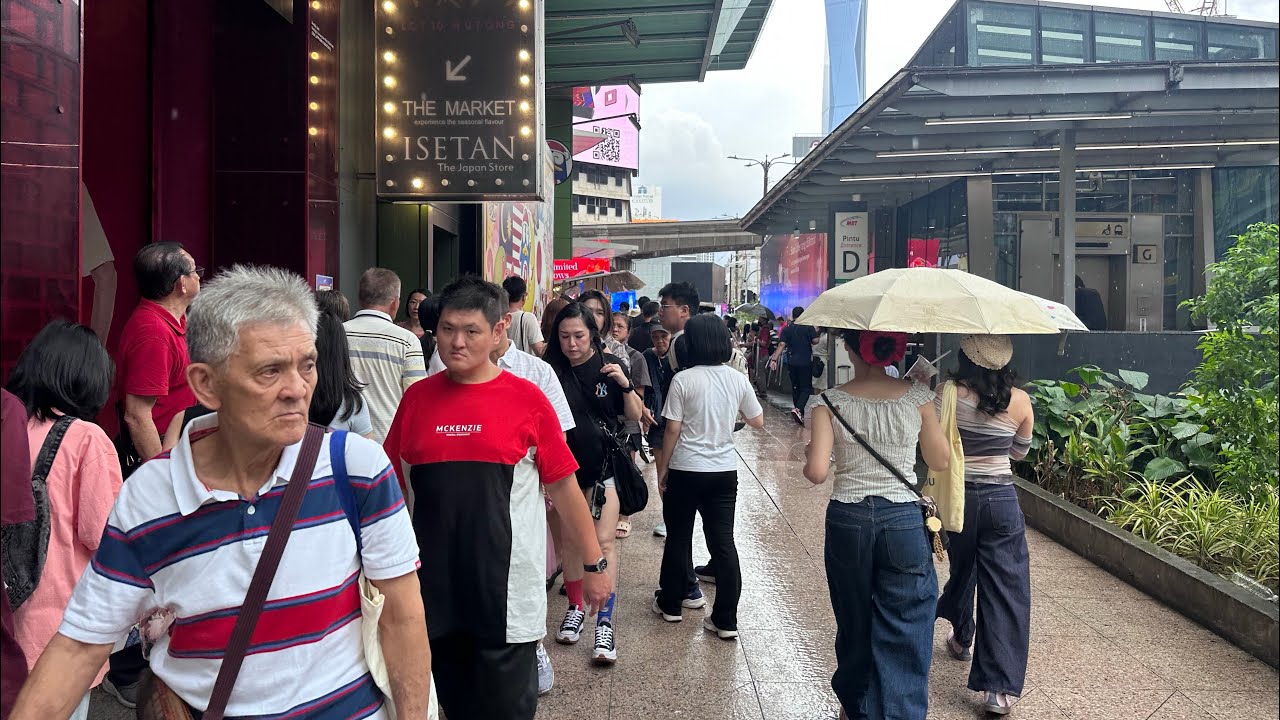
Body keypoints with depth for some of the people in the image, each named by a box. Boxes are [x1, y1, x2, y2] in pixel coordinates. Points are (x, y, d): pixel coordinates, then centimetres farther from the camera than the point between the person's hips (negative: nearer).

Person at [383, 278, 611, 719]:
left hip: (506, 592, -2)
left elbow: (563, 487, -2)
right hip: (435, 585, 3)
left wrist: (595, 565, 0)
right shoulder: (417, 398, 2)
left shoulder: (527, 398, -6)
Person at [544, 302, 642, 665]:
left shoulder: (609, 365, -5)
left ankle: (605, 623, -1)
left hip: (603, 466, -1)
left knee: (603, 543, -6)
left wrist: (625, 384, -16)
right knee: (572, 541, 14)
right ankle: (575, 608, 31)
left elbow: (635, 416, 1)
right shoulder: (551, 371, -5)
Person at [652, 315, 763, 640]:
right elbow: (757, 421, 8)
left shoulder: (683, 380, -11)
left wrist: (662, 469, 1)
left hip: (686, 470, -3)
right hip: (724, 470, 3)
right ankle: (726, 620, 10)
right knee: (723, 542, 7)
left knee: (679, 538, 14)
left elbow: (672, 431, -10)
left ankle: (670, 604, 28)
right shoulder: (738, 379, -2)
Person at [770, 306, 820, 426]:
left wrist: (774, 359, -9)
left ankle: (800, 415, 21)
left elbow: (782, 345, -6)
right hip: (806, 362, -3)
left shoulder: (786, 329, 2)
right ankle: (798, 409, -23)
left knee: (795, 387, 15)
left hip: (792, 362, 3)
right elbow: (815, 341, -9)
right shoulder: (808, 327, -5)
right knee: (806, 388, 0)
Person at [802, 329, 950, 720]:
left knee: (854, 621, 20)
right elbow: (940, 461, 5)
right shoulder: (918, 398, -5)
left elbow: (816, 472, -16)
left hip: (847, 520, 1)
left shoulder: (830, 402, -8)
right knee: (904, 632, 8)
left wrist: (809, 453, 7)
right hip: (904, 520, -1)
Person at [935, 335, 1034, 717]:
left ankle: (961, 638, 46)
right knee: (1006, 587, 2)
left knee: (962, 568, 24)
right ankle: (999, 687, -1)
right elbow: (1019, 452, 10)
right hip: (1001, 499, 0)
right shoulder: (1019, 401, -6)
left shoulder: (950, 392, -13)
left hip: (956, 496, 0)